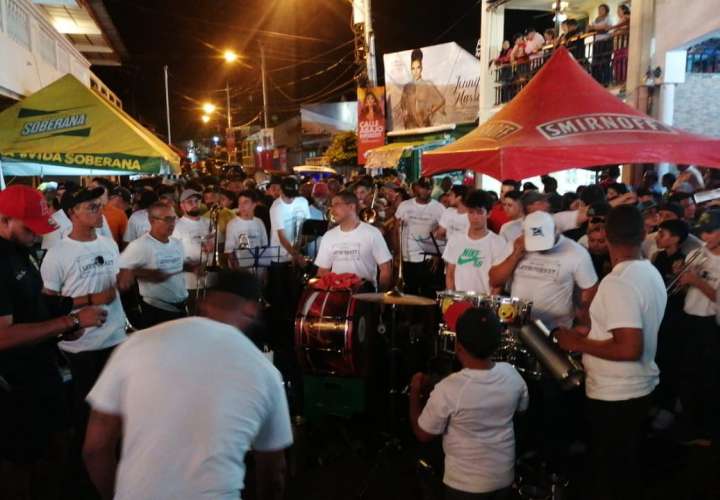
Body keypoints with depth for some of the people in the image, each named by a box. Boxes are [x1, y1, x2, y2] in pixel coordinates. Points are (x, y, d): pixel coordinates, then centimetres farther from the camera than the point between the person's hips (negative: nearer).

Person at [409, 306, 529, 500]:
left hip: (465, 484, -4)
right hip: (504, 477, 4)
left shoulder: (448, 389, -30)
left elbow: (423, 434, -15)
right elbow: (521, 409, 6)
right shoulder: (512, 375, -15)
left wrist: (415, 393, -3)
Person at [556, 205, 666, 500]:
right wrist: (594, 331, 12)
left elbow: (629, 349, -31)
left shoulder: (617, 283, -26)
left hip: (613, 395, -9)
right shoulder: (652, 274, 3)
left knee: (607, 475, 9)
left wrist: (578, 343, -20)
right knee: (626, 467, 25)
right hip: (640, 386, 9)